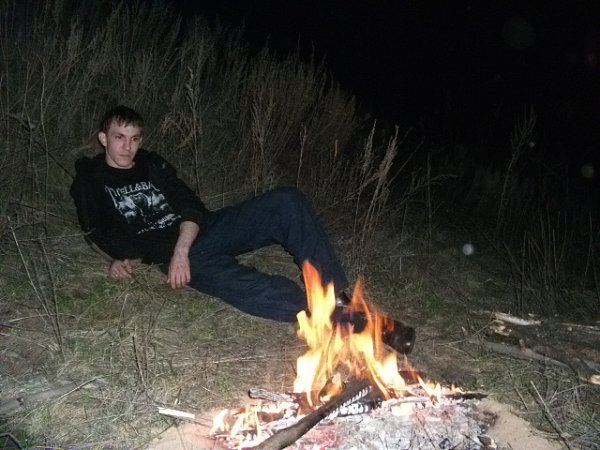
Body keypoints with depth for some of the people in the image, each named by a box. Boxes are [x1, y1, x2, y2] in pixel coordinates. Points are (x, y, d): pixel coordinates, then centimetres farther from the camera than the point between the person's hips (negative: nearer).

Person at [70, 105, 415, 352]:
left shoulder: (153, 164, 17)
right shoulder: (90, 180, 12)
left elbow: (191, 208, 5)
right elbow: (98, 231, 8)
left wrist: (181, 249, -13)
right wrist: (118, 256, -12)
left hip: (202, 230, 5)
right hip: (170, 253, -4)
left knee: (286, 201, -18)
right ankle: (342, 321, -47)